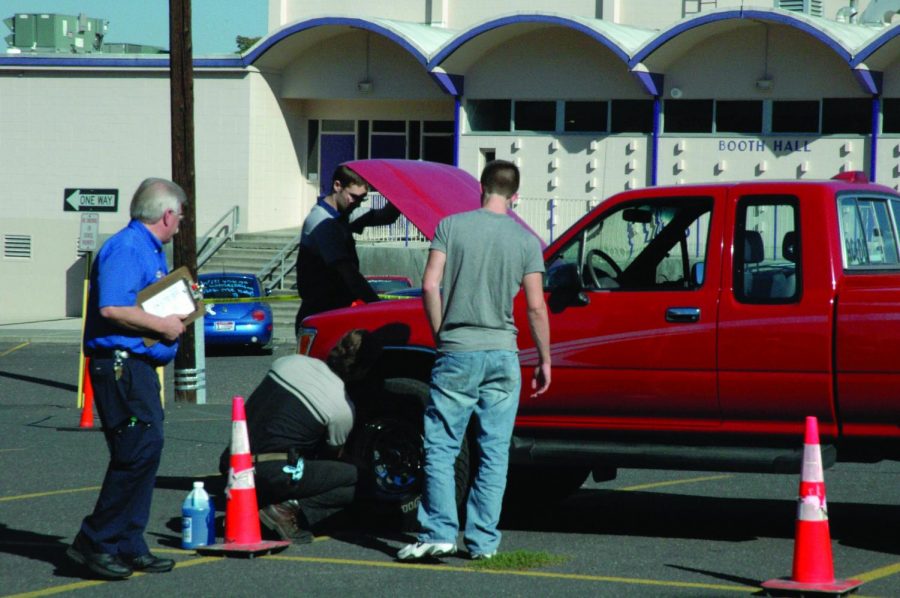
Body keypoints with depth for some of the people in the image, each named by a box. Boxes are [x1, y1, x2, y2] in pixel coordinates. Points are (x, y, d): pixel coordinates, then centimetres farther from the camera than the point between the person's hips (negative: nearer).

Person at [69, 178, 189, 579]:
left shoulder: (150, 250, 20)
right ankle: (95, 542, -9)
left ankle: (129, 547, 13)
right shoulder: (126, 248, -13)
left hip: (138, 365, 11)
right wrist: (161, 325, -17)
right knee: (140, 452, -15)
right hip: (120, 364, -11)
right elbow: (111, 308, -25)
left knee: (143, 454, 9)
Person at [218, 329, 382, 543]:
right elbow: (331, 455, 13)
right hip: (273, 475, -7)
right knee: (354, 479, 2)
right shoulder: (342, 409, -4)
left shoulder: (288, 363, 11)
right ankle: (290, 510, -15)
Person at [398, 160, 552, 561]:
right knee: (494, 452, 7)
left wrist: (441, 334, 7)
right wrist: (545, 361, 10)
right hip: (502, 355, 2)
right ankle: (483, 540, 7)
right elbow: (536, 308, 2)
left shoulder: (451, 226, -1)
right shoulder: (526, 241, 3)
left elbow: (430, 286, -6)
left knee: (440, 448, 3)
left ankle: (440, 532, -5)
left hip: (457, 352, -2)